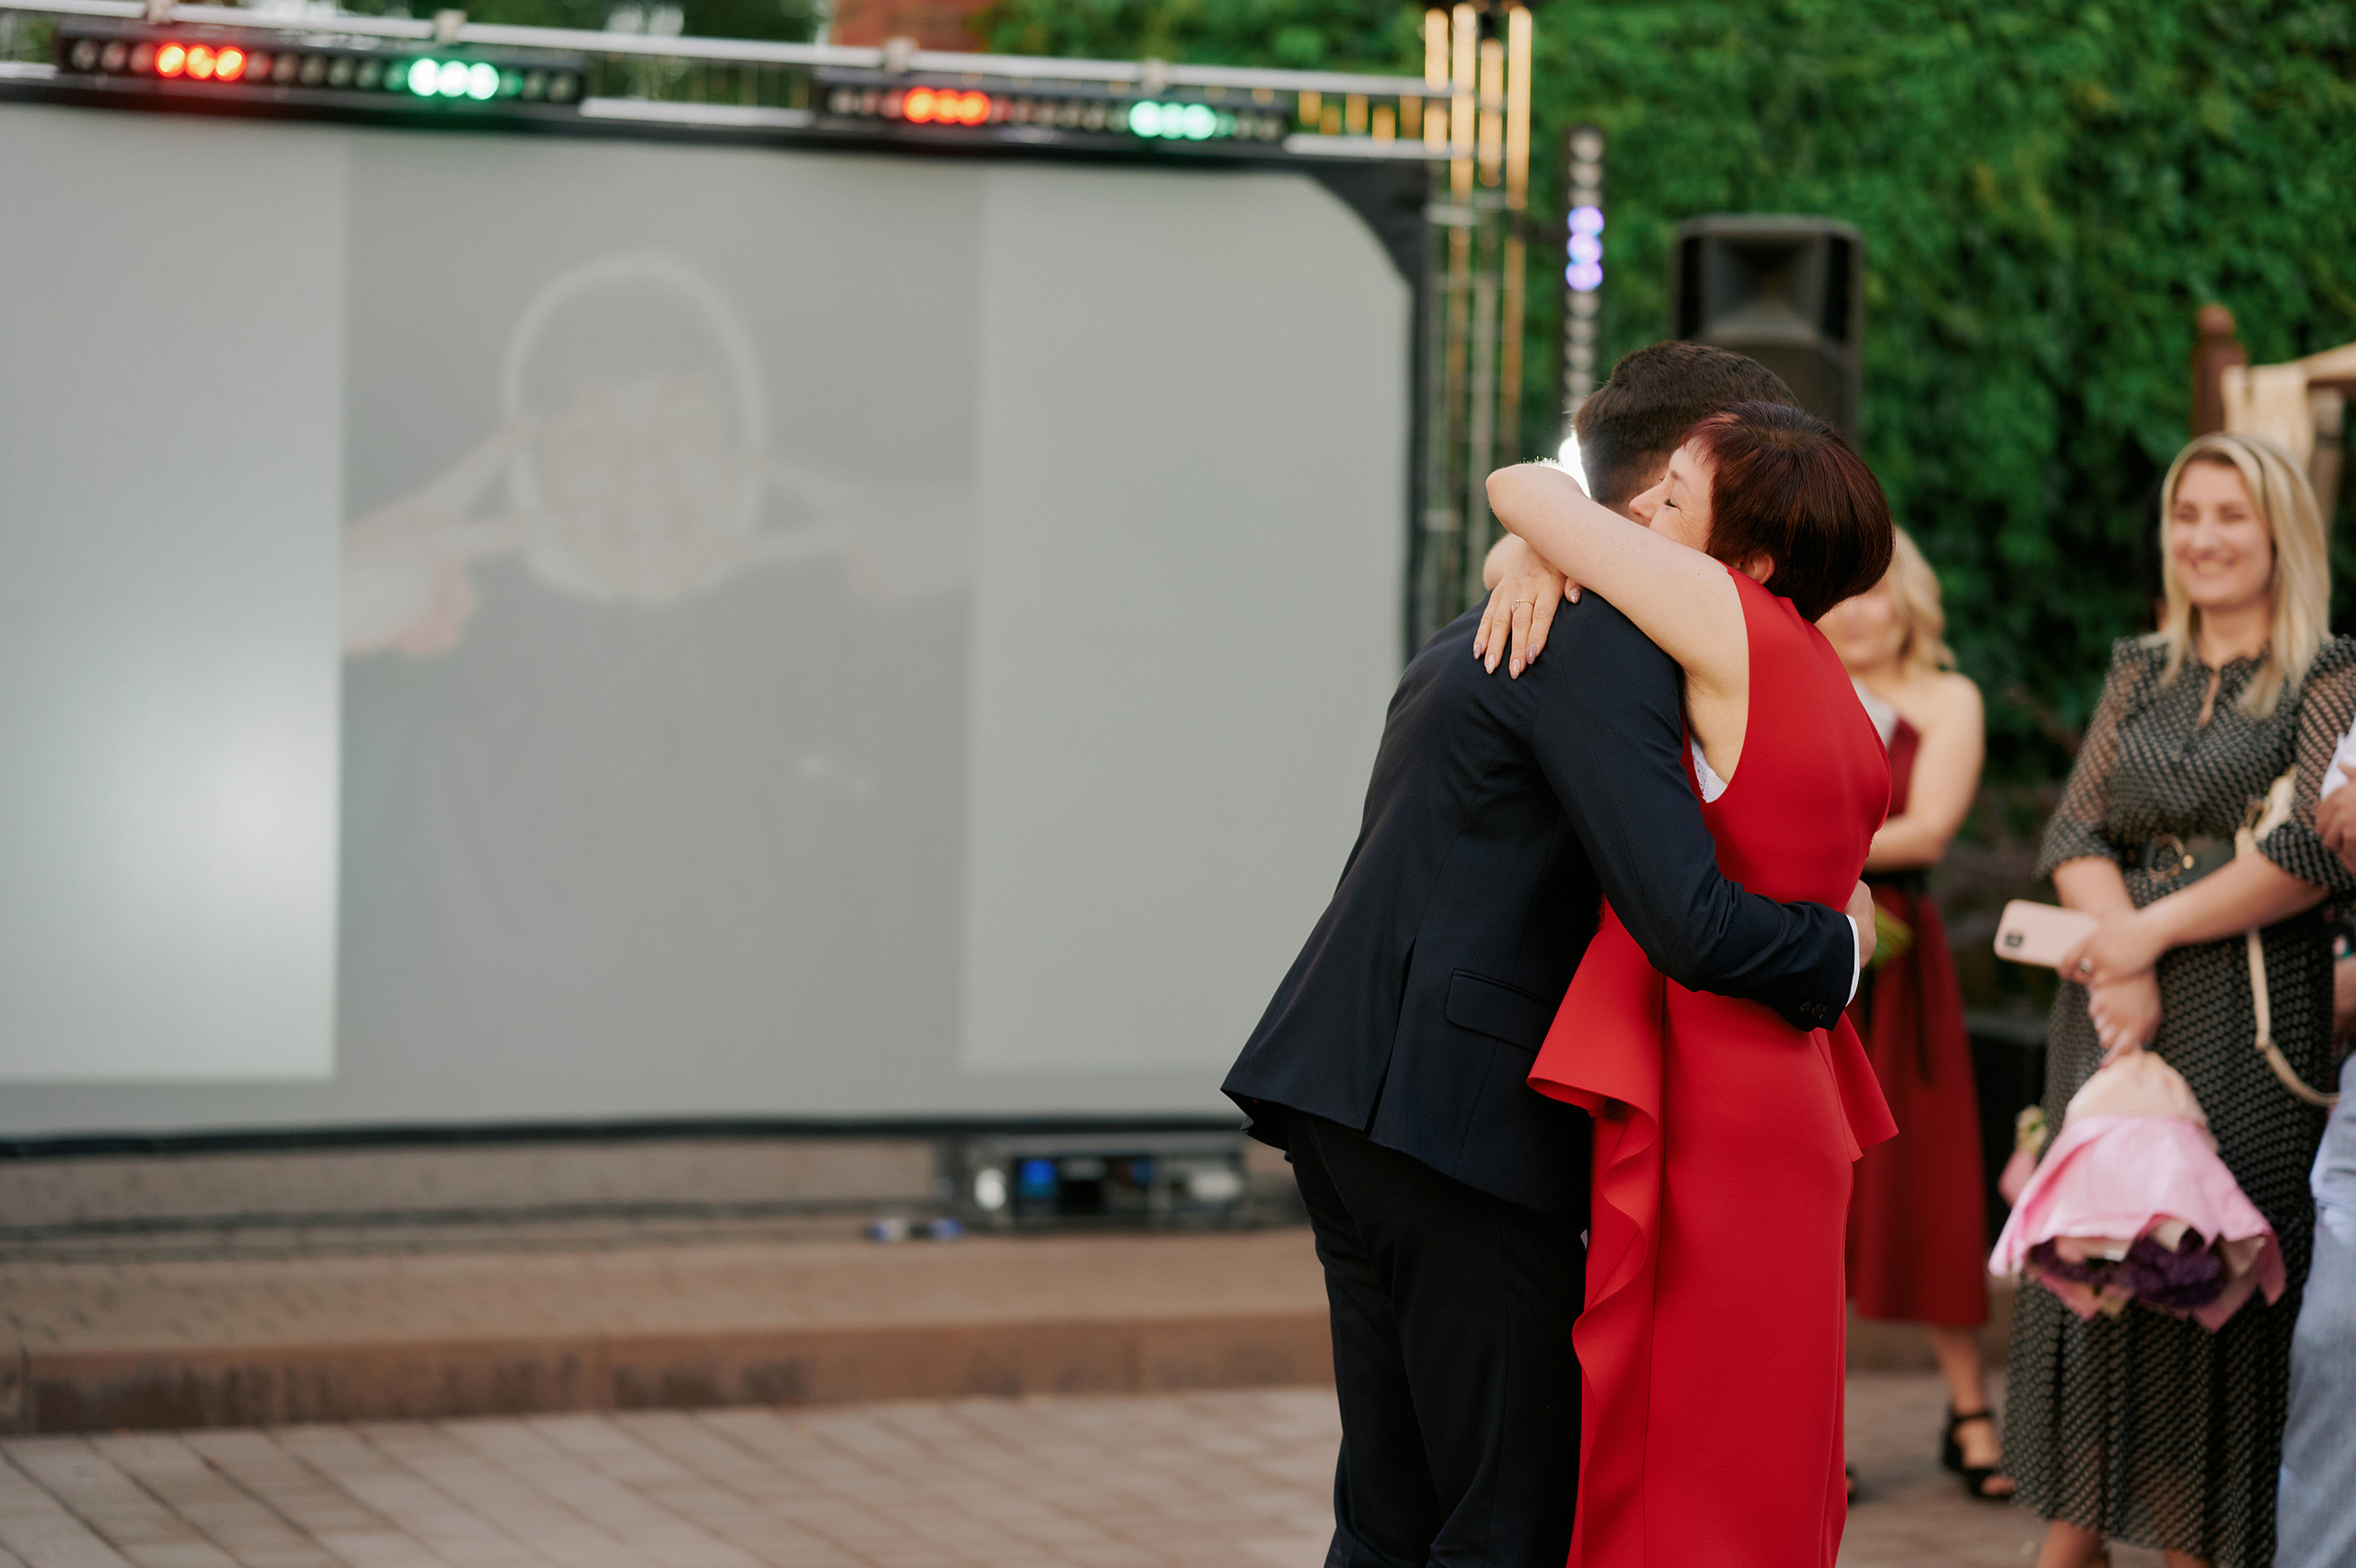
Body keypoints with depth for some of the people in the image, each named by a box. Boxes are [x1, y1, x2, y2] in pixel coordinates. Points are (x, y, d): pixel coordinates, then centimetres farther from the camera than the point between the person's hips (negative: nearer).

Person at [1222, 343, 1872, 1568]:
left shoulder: (1487, 634, 21)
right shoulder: (1606, 641, -11)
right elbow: (1688, 924, -21)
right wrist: (1836, 942, -2)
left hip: (1348, 1095, 10)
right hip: (1456, 1111, -10)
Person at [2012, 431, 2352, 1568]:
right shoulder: (2138, 671, 15)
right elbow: (2075, 832, 6)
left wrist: (2152, 930, -11)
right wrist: (2122, 971, -11)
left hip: (2248, 1015, -5)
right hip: (2117, 1004, 5)